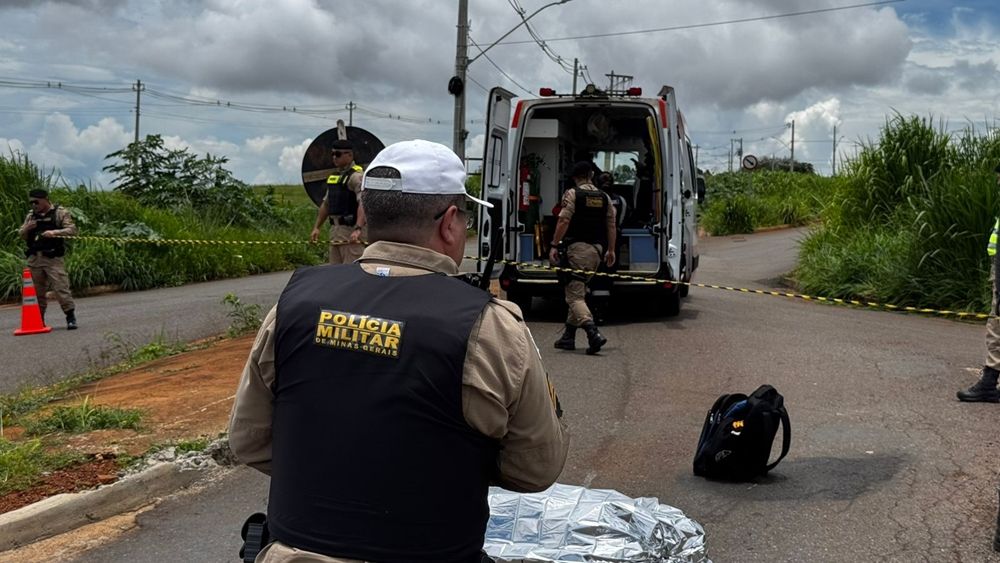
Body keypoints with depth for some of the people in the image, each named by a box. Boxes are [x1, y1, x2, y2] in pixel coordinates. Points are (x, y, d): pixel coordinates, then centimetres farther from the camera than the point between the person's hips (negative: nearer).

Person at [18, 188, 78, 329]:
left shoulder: (60, 212, 1)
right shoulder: (31, 216, 17)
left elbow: (72, 230, -8)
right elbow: (22, 235, 20)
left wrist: (54, 232, -23)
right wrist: (27, 228, -2)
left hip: (52, 258, -5)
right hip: (34, 258, 6)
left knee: (61, 288, -12)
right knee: (37, 291, 9)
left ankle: (71, 317, -8)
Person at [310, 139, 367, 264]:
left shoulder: (356, 176, -11)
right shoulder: (333, 176, 17)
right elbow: (326, 203, 24)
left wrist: (358, 229, -33)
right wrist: (316, 227, 19)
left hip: (351, 231, -9)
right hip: (335, 230, 9)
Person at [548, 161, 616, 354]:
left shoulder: (572, 193, -4)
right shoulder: (604, 197, 13)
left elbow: (564, 221, -13)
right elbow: (611, 225, 14)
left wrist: (554, 245, -11)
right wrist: (610, 250, 21)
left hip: (577, 247, -6)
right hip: (597, 249, 7)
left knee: (574, 295, -8)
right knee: (579, 292, 17)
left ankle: (593, 333, -26)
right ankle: (568, 336, 20)